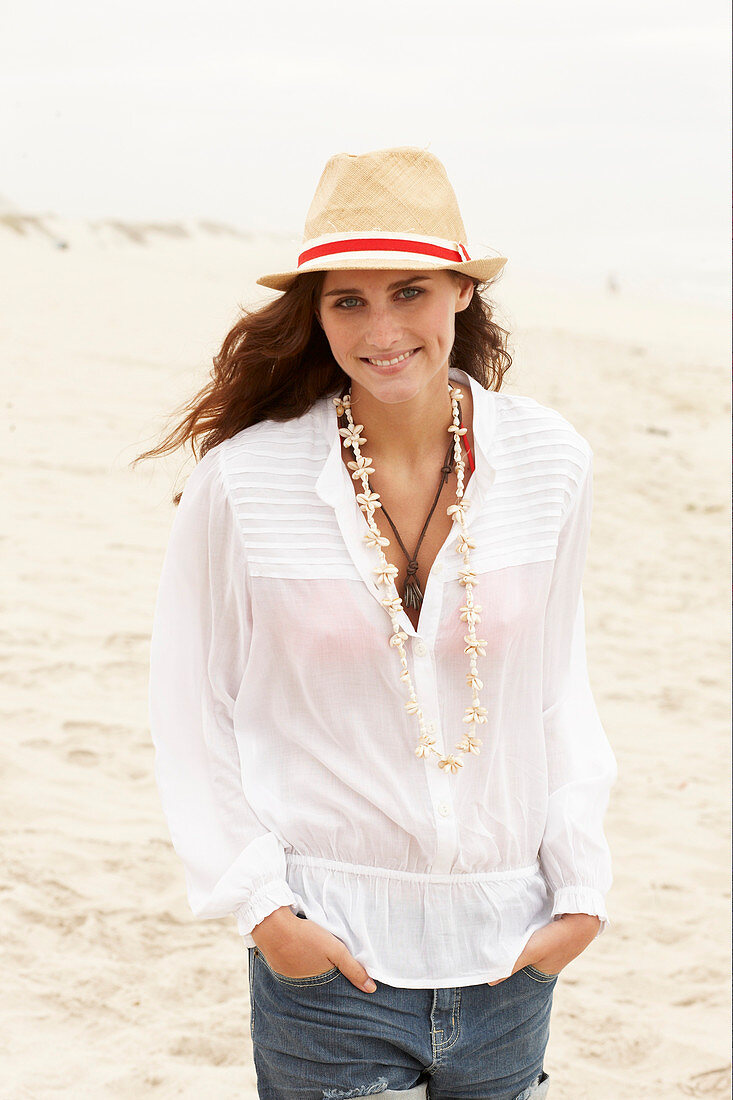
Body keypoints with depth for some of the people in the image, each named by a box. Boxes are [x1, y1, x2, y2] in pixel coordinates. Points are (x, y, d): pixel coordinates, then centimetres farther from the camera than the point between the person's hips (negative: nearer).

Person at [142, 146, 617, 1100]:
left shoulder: (550, 463, -3)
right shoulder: (242, 482, -11)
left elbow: (559, 686, 8)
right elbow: (189, 712, -1)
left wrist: (583, 885, 3)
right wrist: (259, 902, -7)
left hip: (509, 957, 3)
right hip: (329, 959, -2)